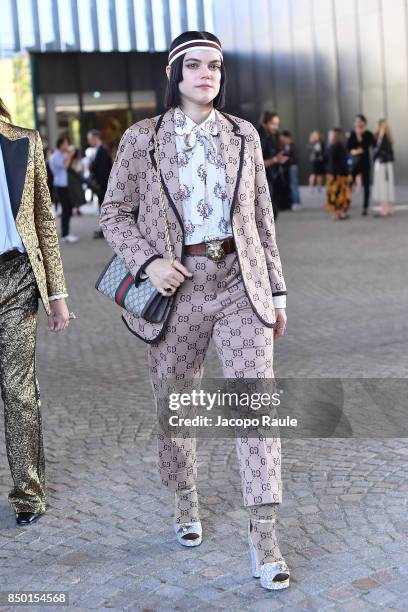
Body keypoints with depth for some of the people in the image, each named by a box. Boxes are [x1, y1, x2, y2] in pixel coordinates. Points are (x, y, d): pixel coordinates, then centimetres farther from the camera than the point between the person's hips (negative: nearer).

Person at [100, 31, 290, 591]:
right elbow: (115, 213, 5)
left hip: (240, 284, 1)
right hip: (176, 288, -1)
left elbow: (261, 219, 12)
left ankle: (264, 539, -4)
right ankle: (185, 501, 38)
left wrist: (277, 292, 11)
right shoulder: (142, 139, 1)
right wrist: (147, 262, -12)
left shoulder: (244, 135, 8)